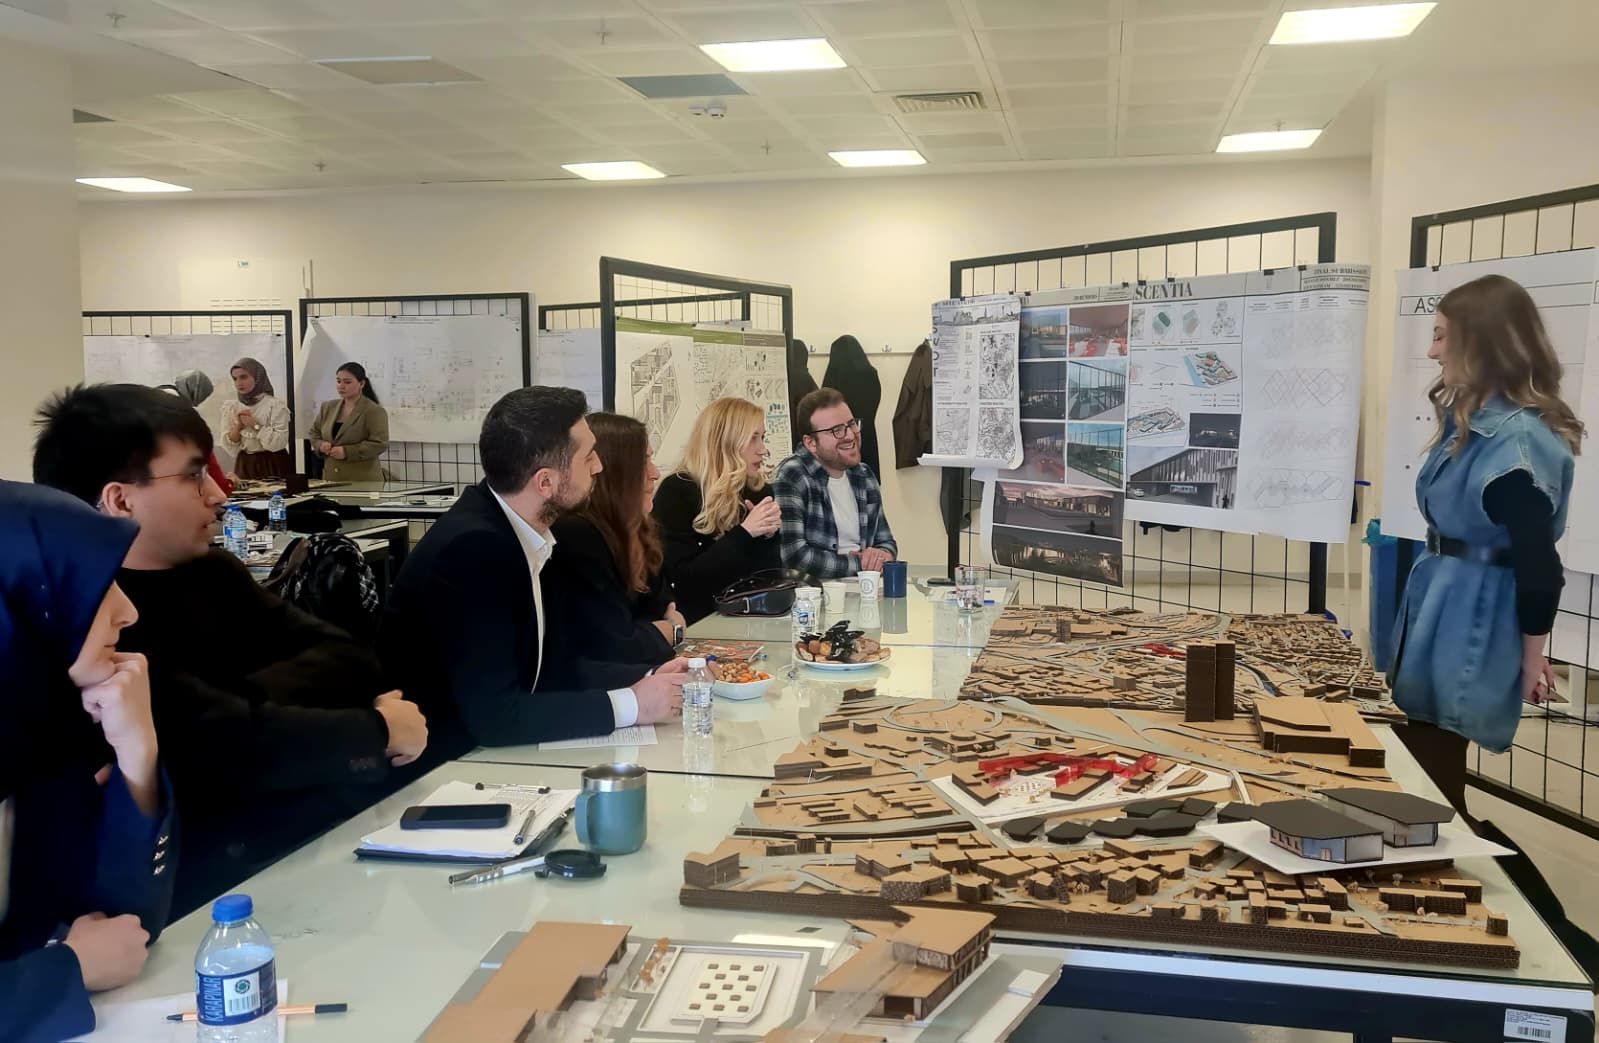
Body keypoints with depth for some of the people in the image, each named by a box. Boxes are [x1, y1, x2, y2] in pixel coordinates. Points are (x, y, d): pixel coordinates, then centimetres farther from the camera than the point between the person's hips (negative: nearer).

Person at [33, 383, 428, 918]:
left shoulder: (211, 572, 8)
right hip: (200, 876, -7)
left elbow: (349, 660, 1)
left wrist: (245, 702, -17)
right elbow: (229, 750, -25)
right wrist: (379, 730, -12)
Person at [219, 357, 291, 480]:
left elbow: (278, 443, -16)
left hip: (273, 466, -3)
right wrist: (238, 426, -12)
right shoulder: (230, 407, 5)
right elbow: (229, 447, 2)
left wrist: (255, 424, -16)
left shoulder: (275, 404, -8)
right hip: (245, 466, 3)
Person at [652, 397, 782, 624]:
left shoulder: (759, 492, 8)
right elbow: (682, 579, -16)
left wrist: (767, 535, -10)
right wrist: (744, 533, -19)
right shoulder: (677, 491, -7)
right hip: (698, 624, -5)